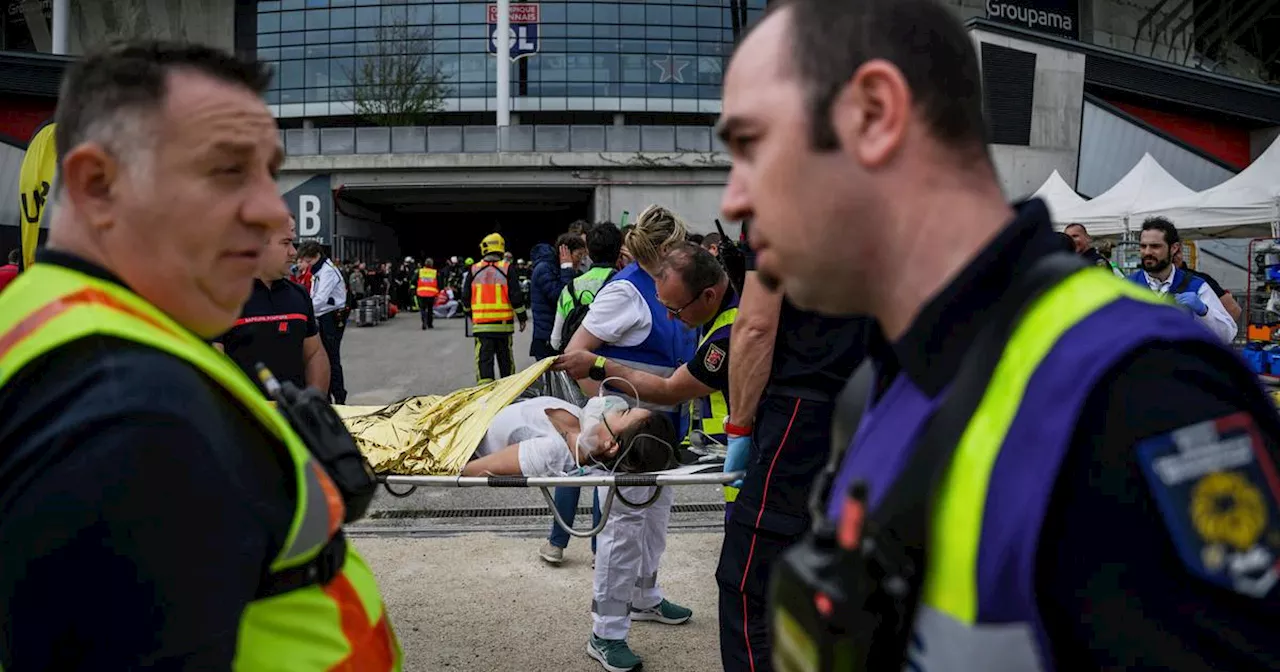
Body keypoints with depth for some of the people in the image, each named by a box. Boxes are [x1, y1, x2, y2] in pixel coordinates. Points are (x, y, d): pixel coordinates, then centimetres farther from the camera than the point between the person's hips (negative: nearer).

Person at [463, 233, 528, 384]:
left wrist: (470, 314, 26)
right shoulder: (507, 269, -4)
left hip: (481, 324, 0)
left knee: (483, 359, 0)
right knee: (505, 358, 13)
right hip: (504, 324, 0)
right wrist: (522, 317, 6)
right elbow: (516, 296, -6)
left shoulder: (474, 270, 2)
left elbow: (466, 297, 8)